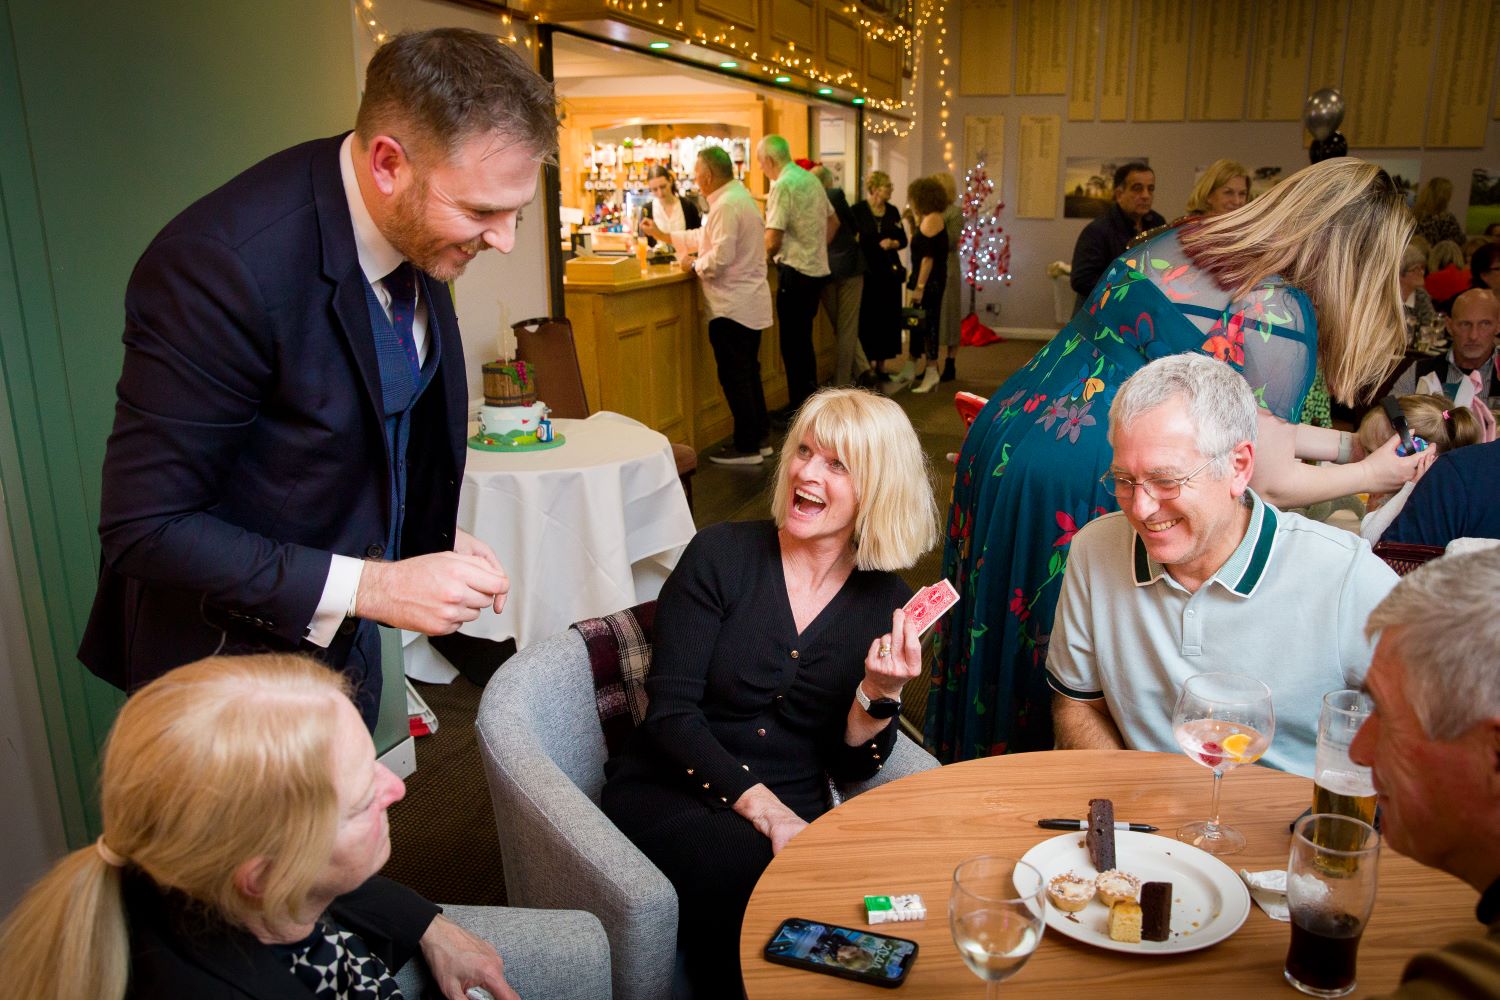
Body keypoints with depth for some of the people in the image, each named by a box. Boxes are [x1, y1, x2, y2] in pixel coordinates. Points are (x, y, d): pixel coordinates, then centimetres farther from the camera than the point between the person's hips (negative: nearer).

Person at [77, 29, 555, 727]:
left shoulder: (419, 226, -8)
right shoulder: (222, 264, -31)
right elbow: (143, 528, -26)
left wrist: (435, 538, -4)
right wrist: (372, 586, -31)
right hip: (239, 647, -7)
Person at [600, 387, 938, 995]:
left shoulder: (887, 604, 2)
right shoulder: (722, 554, -6)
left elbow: (849, 767, 3)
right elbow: (671, 711, -10)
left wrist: (880, 693, -17)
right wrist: (763, 808, -21)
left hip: (791, 813, 3)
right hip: (669, 792, -2)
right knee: (756, 875, -33)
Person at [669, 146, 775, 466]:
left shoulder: (727, 205, -17)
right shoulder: (740, 196, 15)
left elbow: (720, 257, -25)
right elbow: (708, 236, 25)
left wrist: (693, 265, -8)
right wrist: (668, 236, 26)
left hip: (732, 306, -10)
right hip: (749, 303, 10)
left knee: (734, 378, -2)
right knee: (748, 373, 17)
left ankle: (747, 447, 5)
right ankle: (759, 438, 25)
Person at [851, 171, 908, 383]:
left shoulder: (892, 211, 10)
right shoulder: (858, 210, -4)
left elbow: (903, 239, 12)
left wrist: (893, 243, -8)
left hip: (890, 270, 5)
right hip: (867, 271, -5)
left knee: (888, 317, 5)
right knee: (868, 318, -4)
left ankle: (881, 365, 15)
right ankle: (869, 364, 5)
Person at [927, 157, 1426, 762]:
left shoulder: (1181, 241, 12)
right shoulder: (1279, 315, -13)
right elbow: (1268, 485, -5)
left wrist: (1344, 443, 25)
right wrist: (1371, 473, 13)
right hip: (1076, 485, -8)